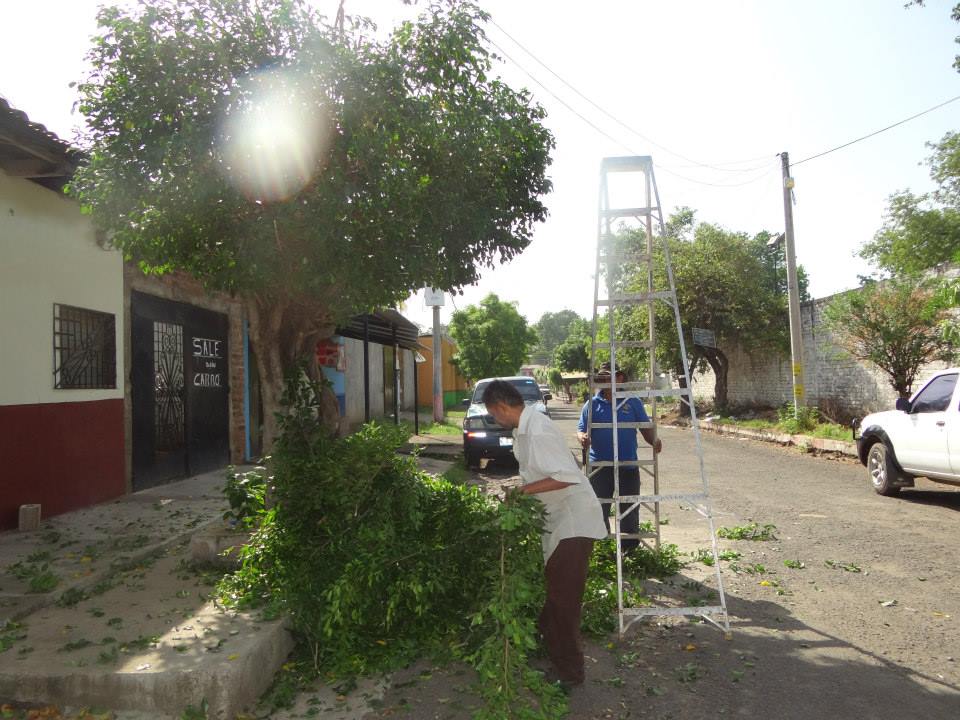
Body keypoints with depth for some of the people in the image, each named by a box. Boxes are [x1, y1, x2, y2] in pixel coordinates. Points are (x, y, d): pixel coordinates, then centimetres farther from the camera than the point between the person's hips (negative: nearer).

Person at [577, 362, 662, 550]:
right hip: (600, 465, -1)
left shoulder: (633, 402, 6)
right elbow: (581, 429, 1)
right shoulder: (592, 404, 3)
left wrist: (654, 440, -14)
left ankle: (631, 548, 25)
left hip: (628, 465, 1)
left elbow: (646, 427, 7)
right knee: (599, 510, 6)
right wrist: (583, 438, -22)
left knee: (630, 510, 10)